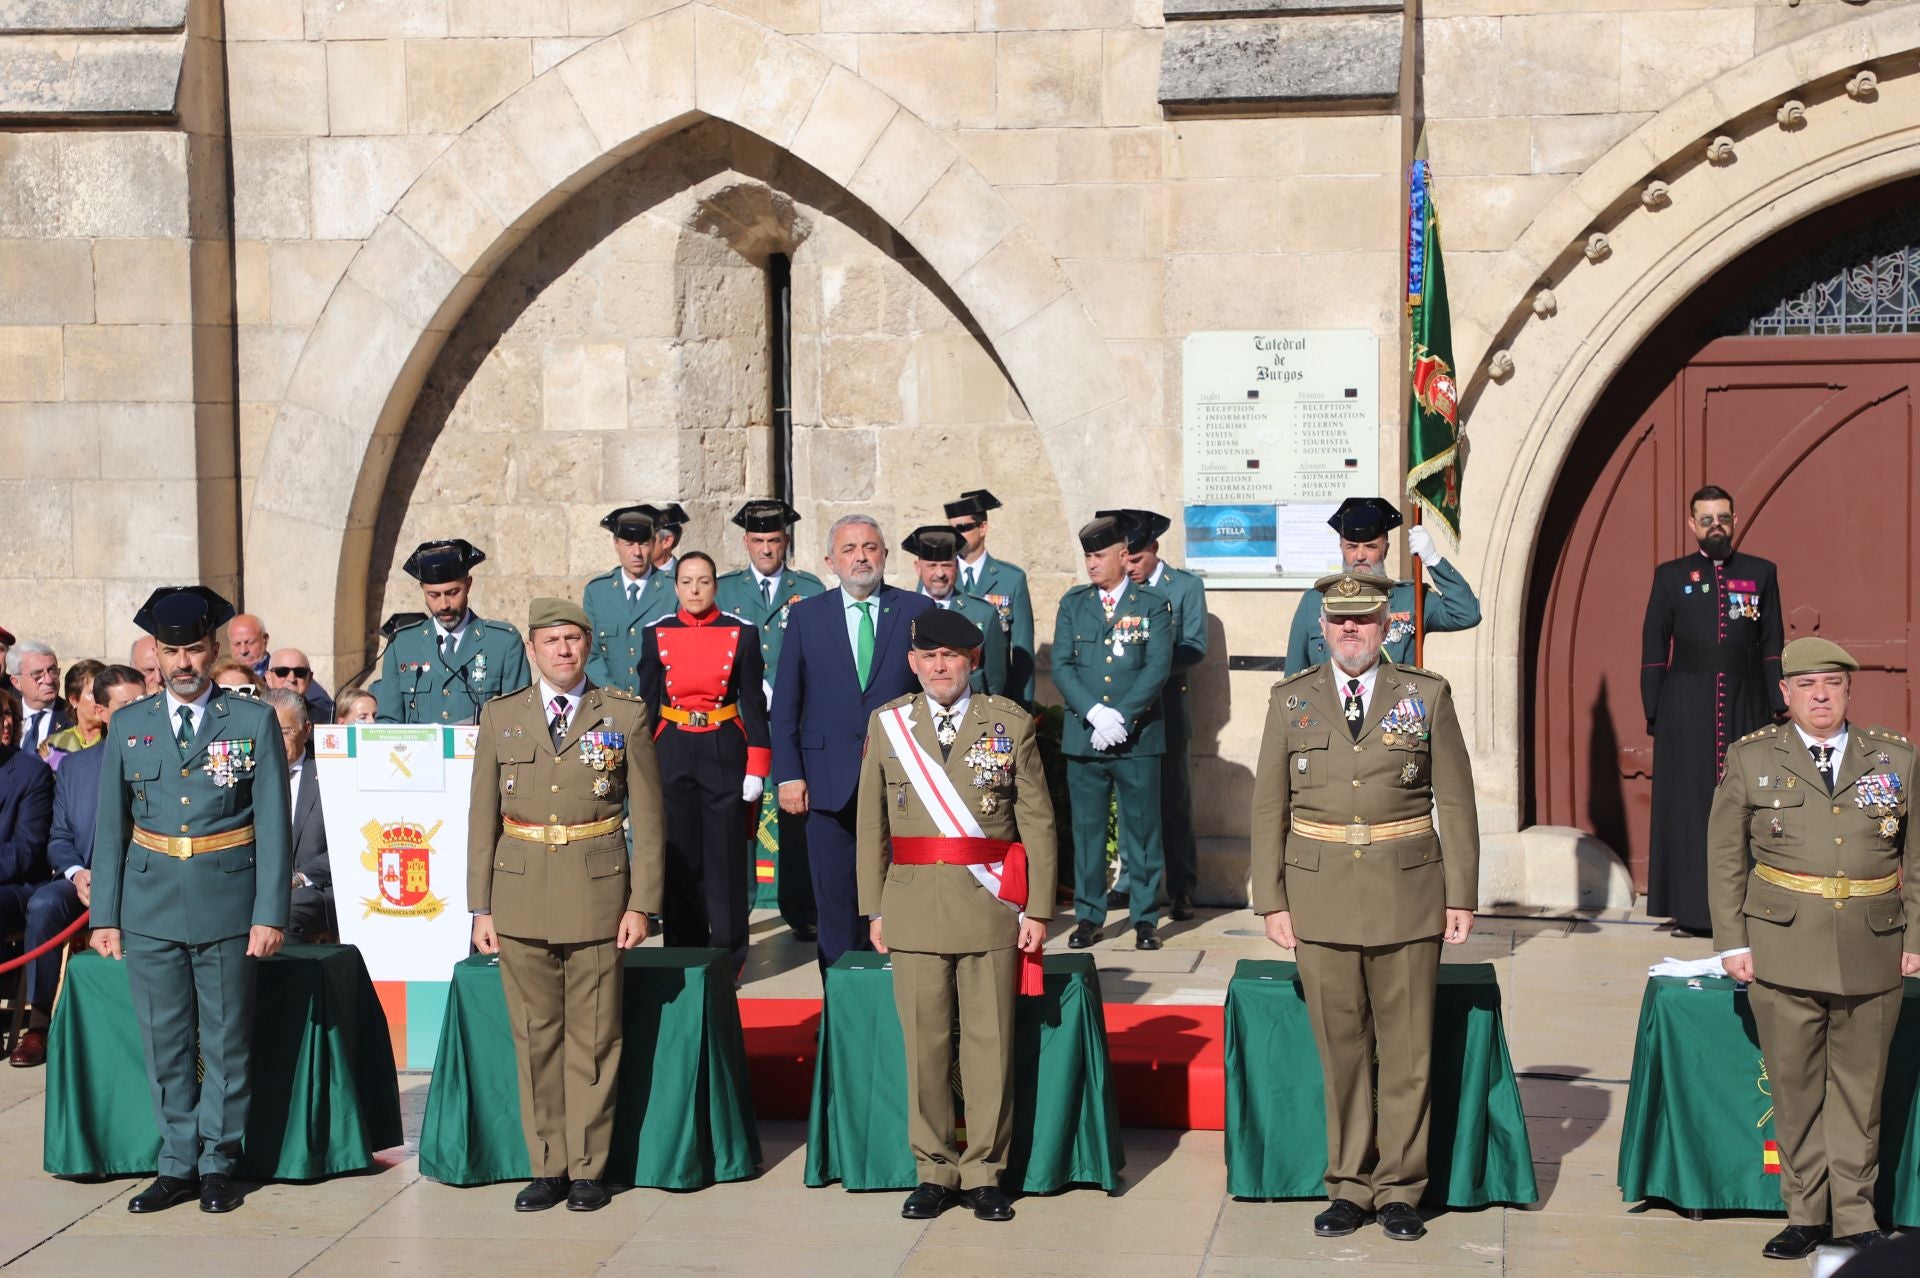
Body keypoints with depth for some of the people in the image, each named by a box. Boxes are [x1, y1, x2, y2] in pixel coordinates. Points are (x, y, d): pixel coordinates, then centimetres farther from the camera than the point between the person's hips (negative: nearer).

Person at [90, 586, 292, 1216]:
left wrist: (270, 915, -8)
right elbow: (111, 826, 8)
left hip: (227, 903, -2)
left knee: (226, 1040, 5)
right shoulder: (129, 725, 6)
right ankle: (178, 1164, 18)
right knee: (164, 1042, 7)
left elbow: (275, 825, -3)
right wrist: (105, 915, 4)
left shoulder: (254, 721, -1)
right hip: (150, 906, 2)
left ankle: (217, 1164, 17)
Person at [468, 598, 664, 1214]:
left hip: (597, 894, -2)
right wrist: (480, 908, 4)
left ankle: (587, 1168, 13)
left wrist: (641, 903, -3)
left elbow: (647, 818, 3)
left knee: (593, 1038, 2)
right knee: (534, 1037, 6)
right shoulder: (500, 716, 8)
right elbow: (482, 818, 9)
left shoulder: (625, 715, 3)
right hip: (520, 897, 2)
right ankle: (546, 1168, 16)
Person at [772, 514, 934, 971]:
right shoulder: (806, 616, 7)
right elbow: (785, 704, 7)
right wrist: (788, 774, -1)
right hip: (830, 784, 1)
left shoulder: (917, 611, 5)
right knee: (837, 904, 5)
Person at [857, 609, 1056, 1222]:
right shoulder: (886, 724, 7)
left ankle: (983, 1173, 12)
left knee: (989, 1043, 2)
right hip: (914, 909, 1)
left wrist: (1037, 910, -2)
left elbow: (1037, 823, 2)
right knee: (924, 1044, 4)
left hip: (990, 909, -1)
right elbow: (872, 824, 10)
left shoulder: (1011, 723, 2)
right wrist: (873, 908, 7)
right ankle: (934, 1172, 15)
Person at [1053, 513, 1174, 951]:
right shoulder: (1073, 603, 10)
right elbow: (1061, 665, 2)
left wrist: (1120, 717, -15)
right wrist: (1094, 714, -12)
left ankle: (1145, 918, 11)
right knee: (1086, 828, 6)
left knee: (1142, 829, 3)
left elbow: (1158, 669, -6)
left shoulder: (1154, 606, 2)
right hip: (1082, 736, 2)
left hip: (1138, 737, -2)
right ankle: (1088, 916, 15)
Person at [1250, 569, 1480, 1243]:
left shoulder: (1426, 696, 4)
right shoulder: (1291, 701, 6)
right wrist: (1271, 900, 2)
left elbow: (1455, 803, 4)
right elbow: (1268, 808, 7)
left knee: (1407, 1049, 3)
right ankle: (1349, 1186, 16)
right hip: (1321, 896, 1)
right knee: (1339, 1048, 6)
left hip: (1407, 893, -1)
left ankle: (1399, 1188, 15)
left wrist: (1461, 896, -1)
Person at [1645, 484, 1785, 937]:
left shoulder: (1761, 574, 9)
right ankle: (1691, 911, 5)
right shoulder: (1671, 576, 6)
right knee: (1688, 807, 0)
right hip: (1687, 711, -1)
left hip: (1745, 708, 1)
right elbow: (1653, 649, 5)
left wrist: (1776, 708, 0)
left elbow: (1772, 648, 8)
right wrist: (1654, 712, -1)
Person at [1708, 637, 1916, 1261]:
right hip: (1783, 951, -1)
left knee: (1860, 1087, 7)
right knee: (1796, 1088, 4)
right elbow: (1725, 854, 6)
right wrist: (1732, 942, 1)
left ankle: (1854, 1216, 18)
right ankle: (1805, 1215, 16)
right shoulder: (1751, 758, 5)